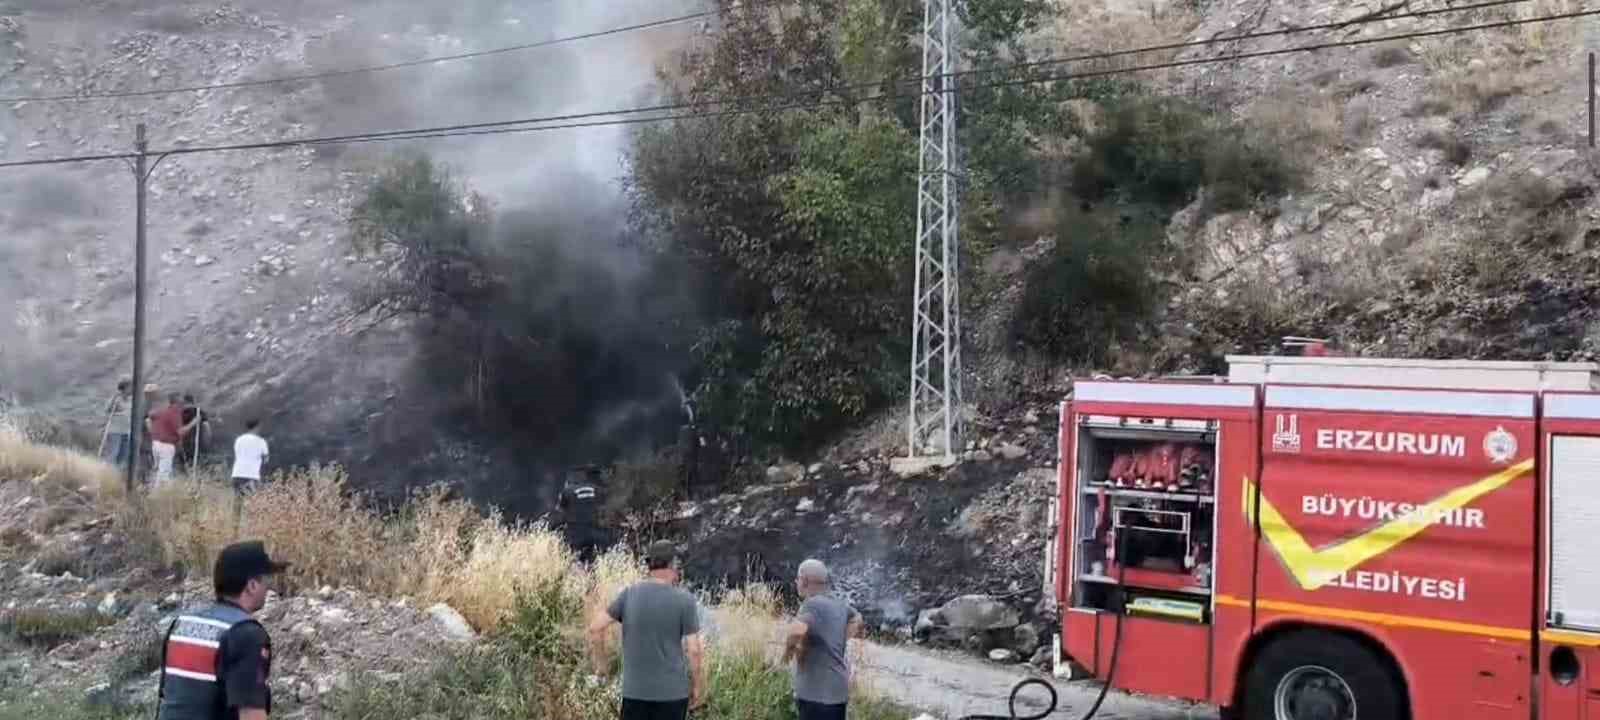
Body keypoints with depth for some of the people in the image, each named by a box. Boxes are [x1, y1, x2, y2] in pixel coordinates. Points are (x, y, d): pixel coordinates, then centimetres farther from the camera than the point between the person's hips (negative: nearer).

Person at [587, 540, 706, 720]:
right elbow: (694, 650, -9)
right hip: (672, 691, -2)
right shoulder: (685, 599, -8)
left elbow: (596, 628, -2)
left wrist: (600, 663, 11)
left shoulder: (629, 594, -1)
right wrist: (698, 688, 2)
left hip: (634, 690, 2)